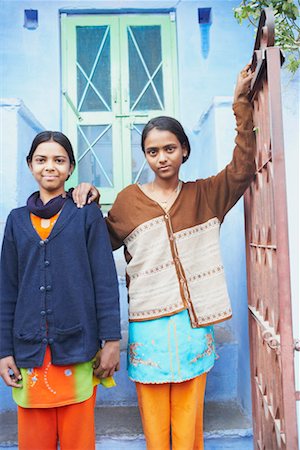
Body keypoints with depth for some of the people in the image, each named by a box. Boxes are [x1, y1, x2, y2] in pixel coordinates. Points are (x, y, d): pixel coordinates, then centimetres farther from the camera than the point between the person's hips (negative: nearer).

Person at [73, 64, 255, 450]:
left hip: (194, 322, 1)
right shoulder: (129, 199, 5)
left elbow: (242, 167, -3)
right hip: (148, 324, 0)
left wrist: (241, 103, -5)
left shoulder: (204, 195, 8)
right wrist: (89, 202, -2)